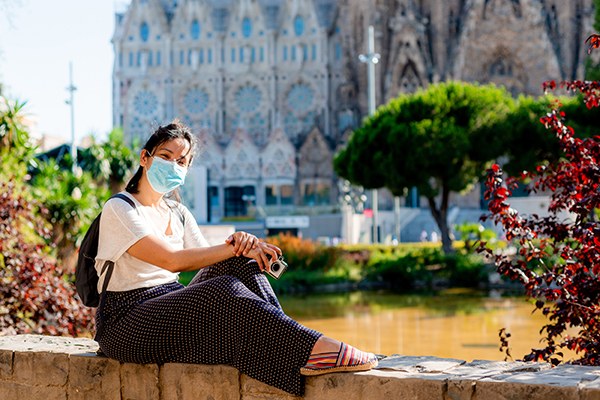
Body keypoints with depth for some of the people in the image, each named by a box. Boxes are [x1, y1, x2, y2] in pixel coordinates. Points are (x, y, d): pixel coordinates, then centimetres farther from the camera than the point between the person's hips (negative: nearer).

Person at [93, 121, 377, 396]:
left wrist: (241, 245, -16)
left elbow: (210, 260, 6)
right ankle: (314, 348, -36)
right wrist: (235, 248, -20)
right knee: (225, 290, -30)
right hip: (126, 322, -7)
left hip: (172, 308, 7)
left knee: (240, 264, -15)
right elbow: (171, 260, -20)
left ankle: (283, 348, -34)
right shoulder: (118, 209, -7)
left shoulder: (178, 214, 18)